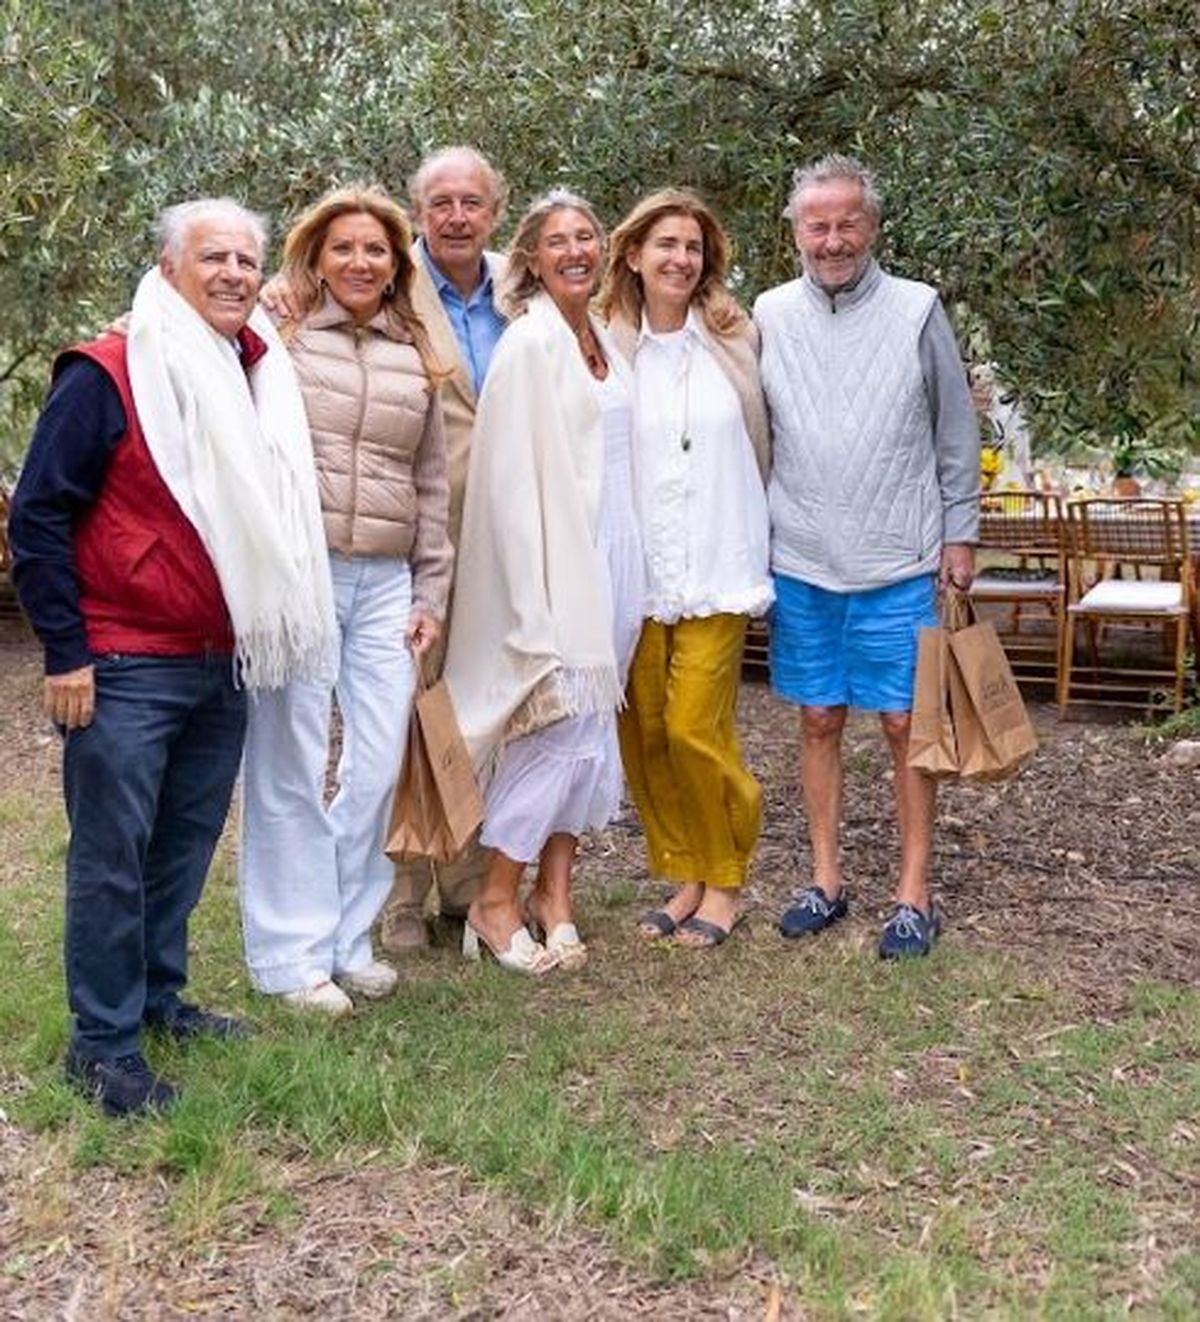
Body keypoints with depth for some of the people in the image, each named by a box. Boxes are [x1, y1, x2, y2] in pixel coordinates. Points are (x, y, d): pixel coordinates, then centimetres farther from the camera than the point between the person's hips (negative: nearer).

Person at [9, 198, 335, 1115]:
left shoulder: (259, 379, 11)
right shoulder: (108, 376, -10)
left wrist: (261, 637, 15)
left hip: (221, 664, 7)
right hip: (123, 667, -7)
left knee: (187, 842, 14)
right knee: (112, 854, 0)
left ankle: (159, 994, 30)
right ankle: (102, 1043, 10)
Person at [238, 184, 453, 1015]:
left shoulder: (418, 360, 14)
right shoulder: (281, 340, 2)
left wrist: (432, 594, 13)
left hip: (386, 582, 4)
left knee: (380, 767, 3)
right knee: (292, 769, 1)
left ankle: (349, 938, 20)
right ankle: (293, 954, 13)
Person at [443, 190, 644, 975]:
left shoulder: (601, 338, 14)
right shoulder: (529, 343, -10)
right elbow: (516, 470, -15)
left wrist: (625, 570, 13)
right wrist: (541, 590, -19)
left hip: (613, 555, 8)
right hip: (556, 556, -8)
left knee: (591, 730, 9)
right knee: (561, 723, -7)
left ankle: (554, 895, 19)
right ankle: (495, 902, 8)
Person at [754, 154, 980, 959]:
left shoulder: (918, 310, 0)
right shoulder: (769, 316, 5)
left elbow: (956, 433, 5)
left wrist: (960, 533, 2)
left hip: (900, 566, -2)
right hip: (801, 563, 2)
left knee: (906, 724, 1)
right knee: (820, 721, 9)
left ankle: (915, 893, 13)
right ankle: (826, 881, 22)